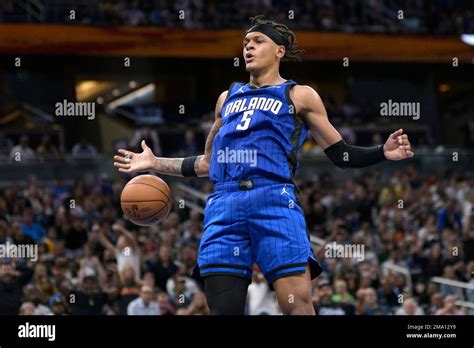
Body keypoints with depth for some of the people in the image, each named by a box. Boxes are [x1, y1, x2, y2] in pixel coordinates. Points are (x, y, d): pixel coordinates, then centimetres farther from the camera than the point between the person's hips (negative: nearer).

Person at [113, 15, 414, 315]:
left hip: (274, 201, -4)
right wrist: (155, 164, 27)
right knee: (223, 308, -2)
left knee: (298, 306, -16)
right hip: (224, 205, 4)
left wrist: (384, 153, -4)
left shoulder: (299, 96, 14)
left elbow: (341, 155, 12)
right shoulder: (228, 98, 26)